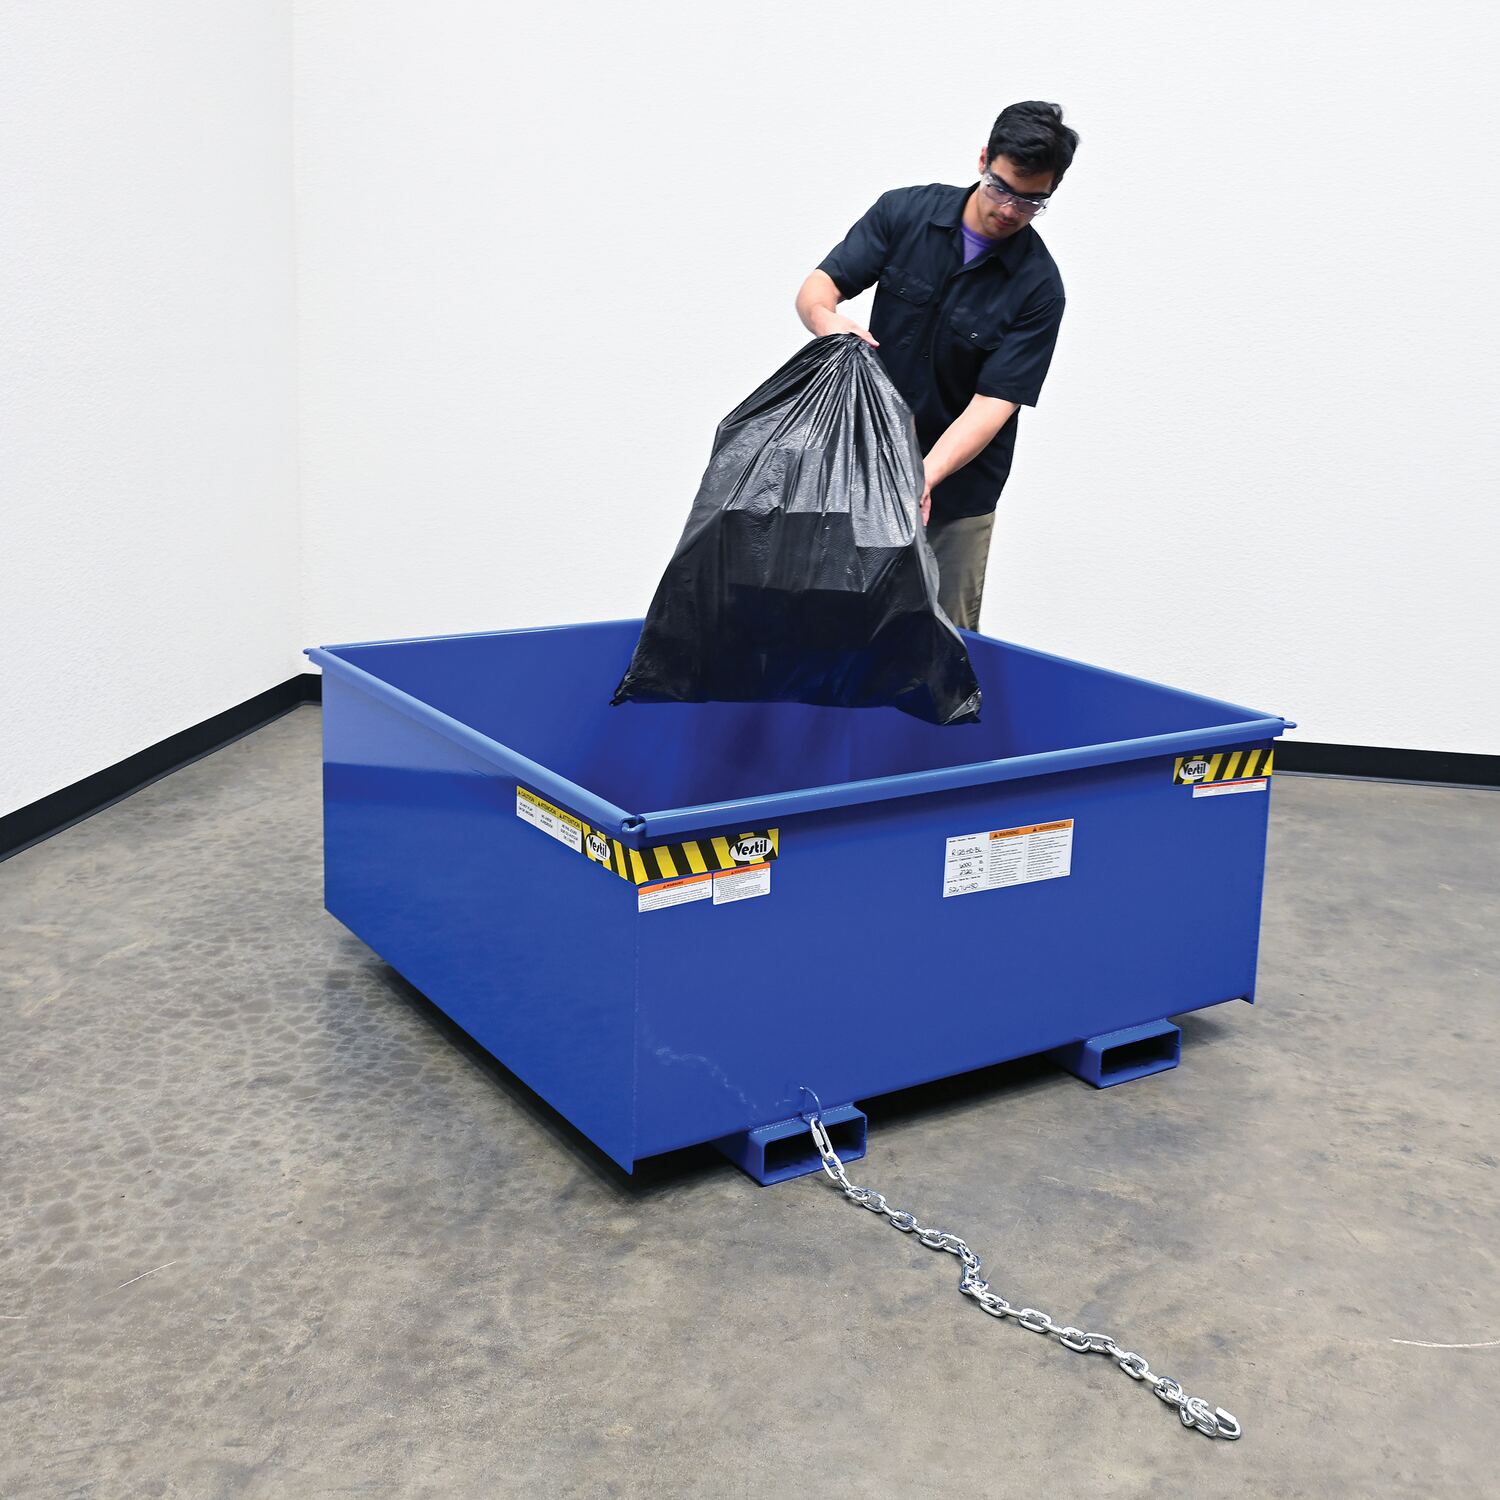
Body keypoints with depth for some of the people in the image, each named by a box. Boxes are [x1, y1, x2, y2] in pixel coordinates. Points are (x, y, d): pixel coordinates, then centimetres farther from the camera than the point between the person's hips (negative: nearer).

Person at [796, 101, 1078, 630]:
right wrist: (826, 318, -34)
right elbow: (817, 286, -8)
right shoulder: (904, 211, -6)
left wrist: (924, 477, -33)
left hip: (956, 483, -2)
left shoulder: (1038, 286, -13)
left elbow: (994, 402, -18)